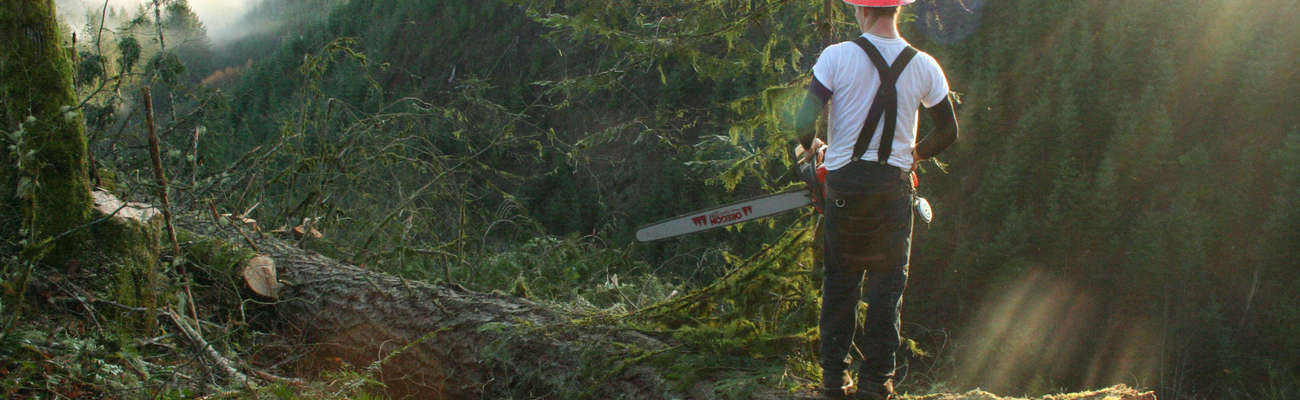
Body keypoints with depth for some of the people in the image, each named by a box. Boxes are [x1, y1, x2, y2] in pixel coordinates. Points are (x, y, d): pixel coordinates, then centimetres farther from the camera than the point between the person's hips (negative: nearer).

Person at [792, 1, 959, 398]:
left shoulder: (836, 56, -9)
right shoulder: (923, 66, -2)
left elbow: (805, 122, -12)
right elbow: (948, 132, 7)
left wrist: (811, 146, 10)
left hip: (844, 184, 0)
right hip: (893, 187, 0)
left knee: (840, 280, 13)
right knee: (886, 285, 10)